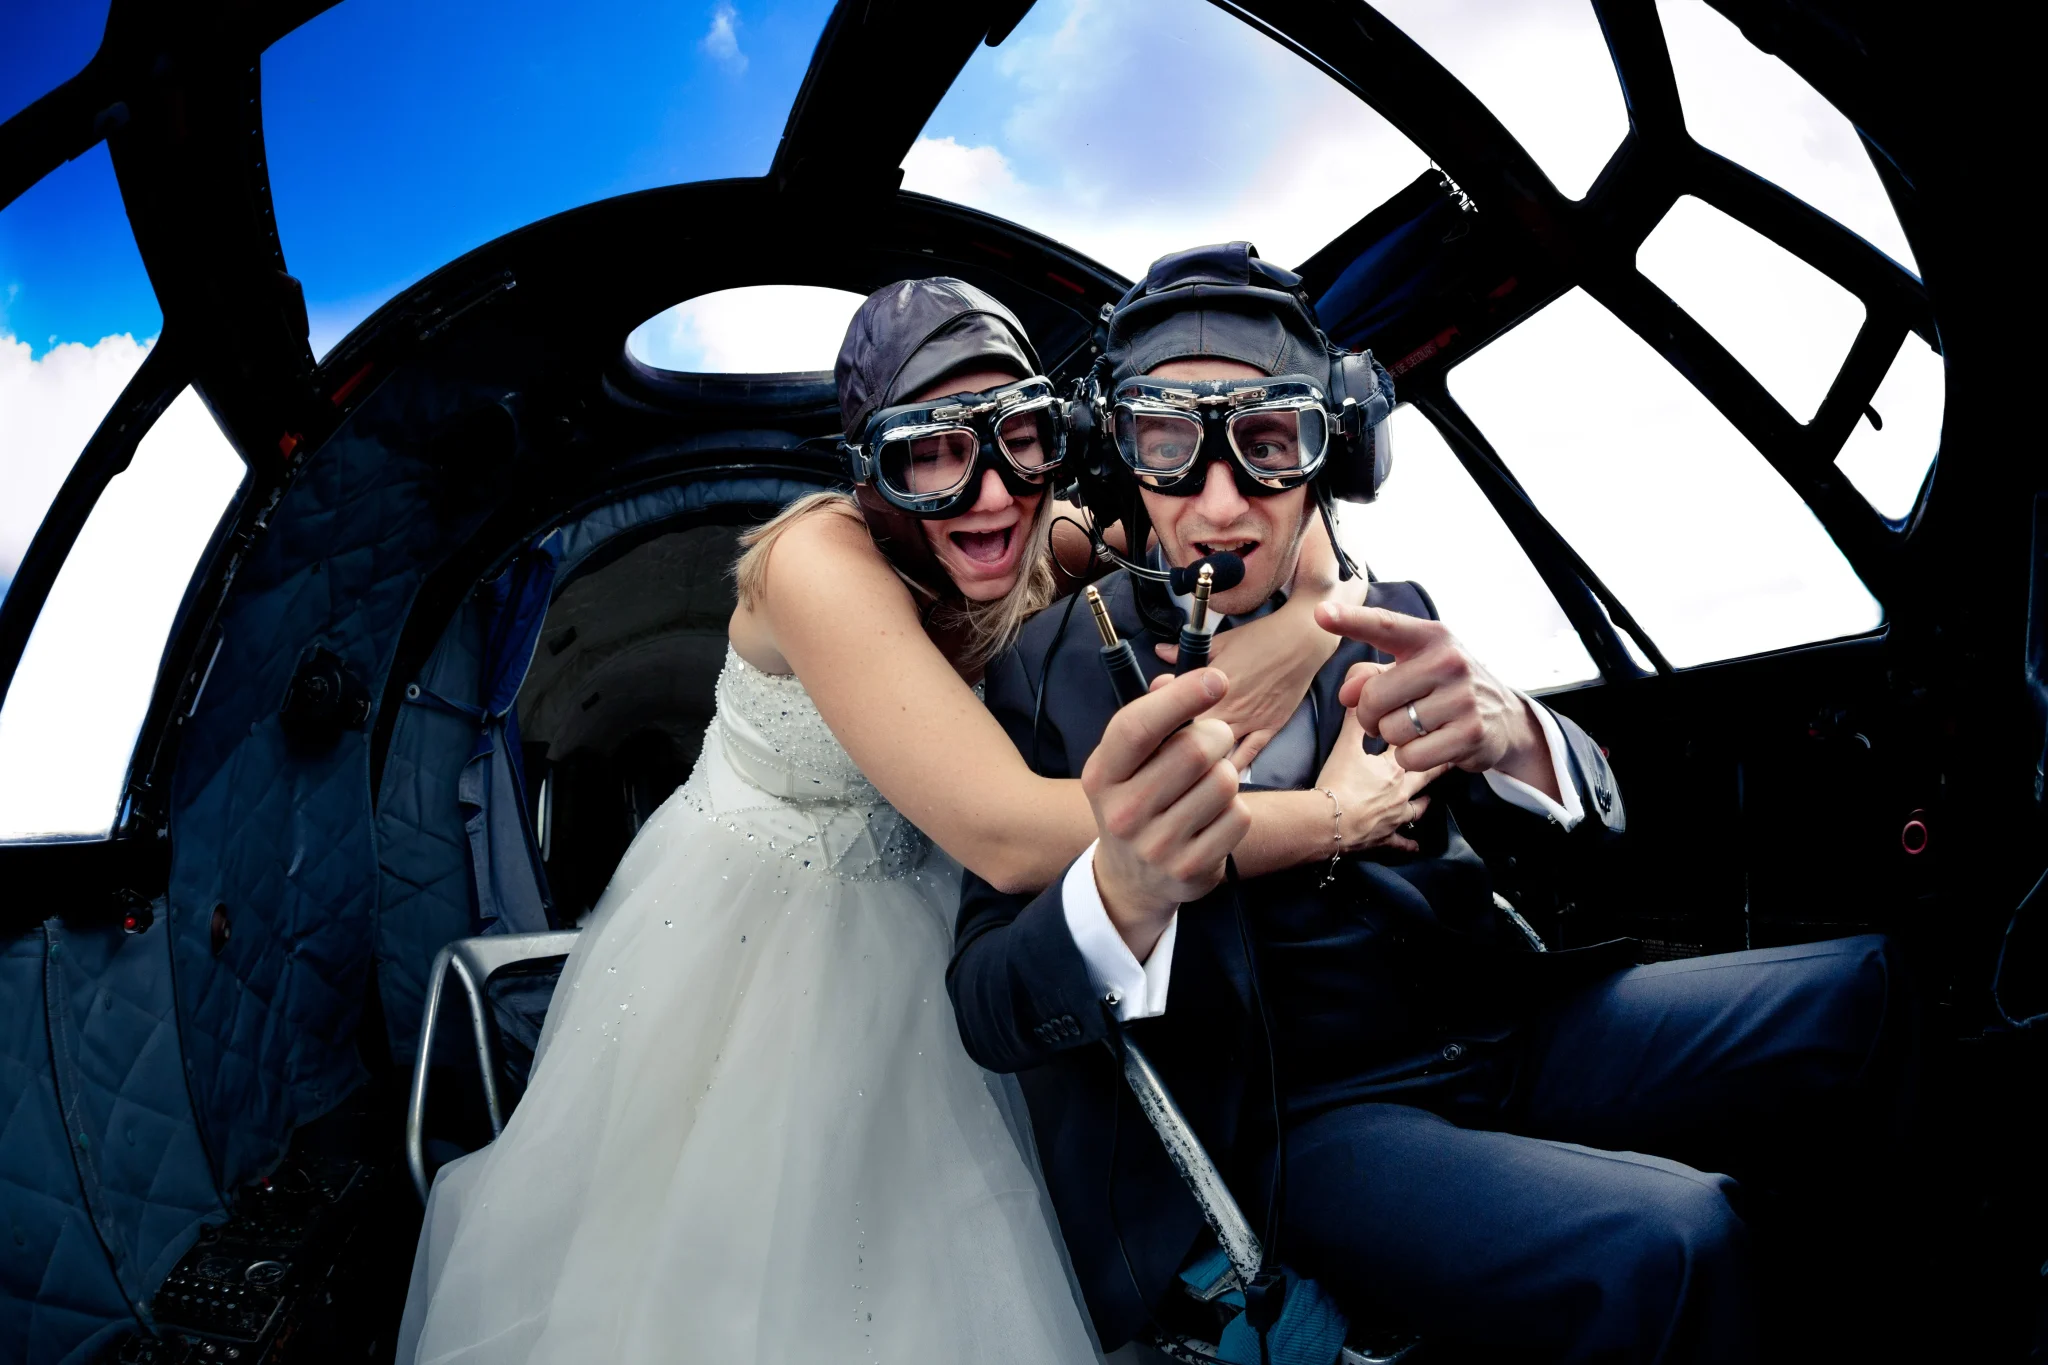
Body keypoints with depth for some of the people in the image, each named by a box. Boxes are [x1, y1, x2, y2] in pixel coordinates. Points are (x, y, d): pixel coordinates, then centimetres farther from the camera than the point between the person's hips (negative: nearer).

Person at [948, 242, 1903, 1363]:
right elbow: (988, 1011, -10)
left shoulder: (1387, 617, 8)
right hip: (1294, 1123, -4)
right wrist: (1124, 896, -35)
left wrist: (1512, 738, -23)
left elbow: (1580, 845, 3)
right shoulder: (1054, 671, -4)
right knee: (1664, 1249, -30)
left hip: (1505, 1024, 5)